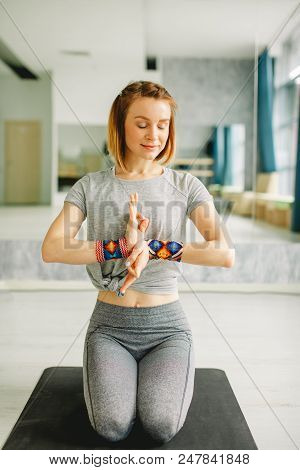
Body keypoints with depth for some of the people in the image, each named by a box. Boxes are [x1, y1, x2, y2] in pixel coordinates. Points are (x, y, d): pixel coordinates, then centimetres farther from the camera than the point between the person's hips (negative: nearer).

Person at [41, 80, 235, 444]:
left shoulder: (186, 186, -2)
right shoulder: (91, 186, 0)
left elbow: (225, 254, -16)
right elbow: (51, 249, -14)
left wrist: (150, 246, -23)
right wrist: (123, 247, -24)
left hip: (166, 324, 0)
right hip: (110, 323, 1)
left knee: (162, 425, -20)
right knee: (112, 427, -19)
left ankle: (161, 376, 13)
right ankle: (109, 374, 13)